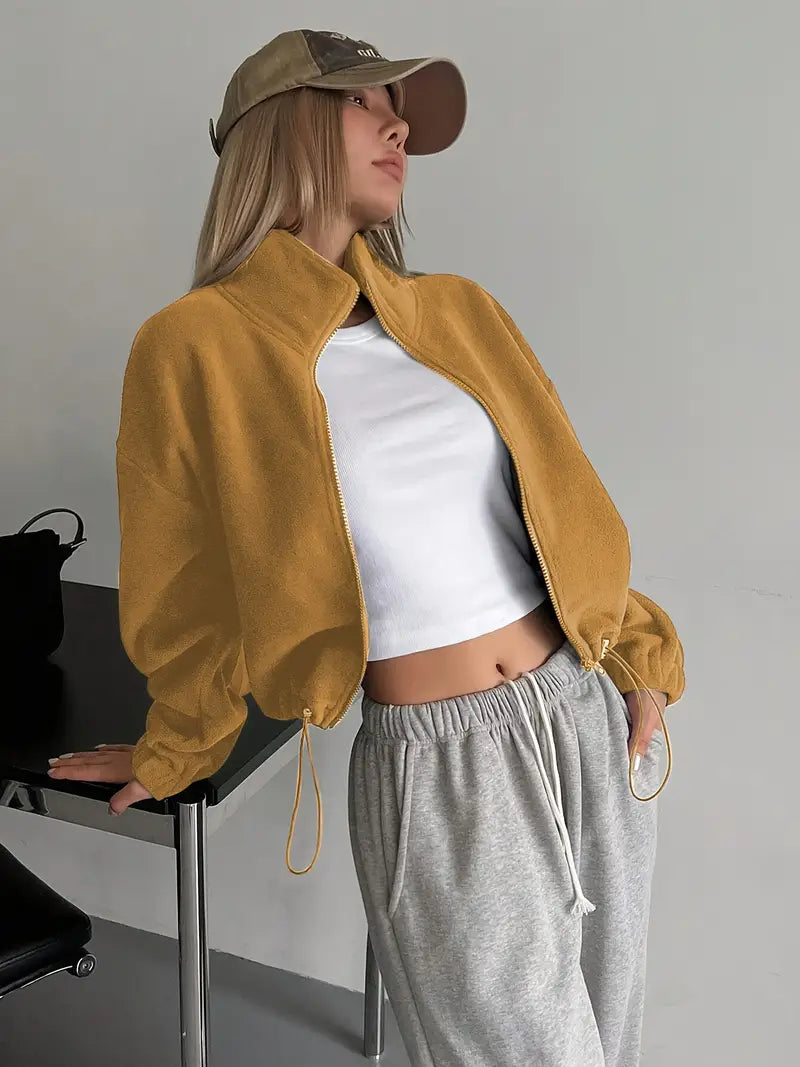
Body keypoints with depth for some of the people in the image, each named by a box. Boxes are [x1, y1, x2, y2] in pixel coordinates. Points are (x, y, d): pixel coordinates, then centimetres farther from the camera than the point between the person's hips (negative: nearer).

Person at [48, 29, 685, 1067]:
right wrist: (174, 754, 14)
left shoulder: (458, 310, 6)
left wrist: (638, 655, 12)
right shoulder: (197, 346, -8)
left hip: (593, 721, 6)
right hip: (439, 779, -5)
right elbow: (190, 596, 2)